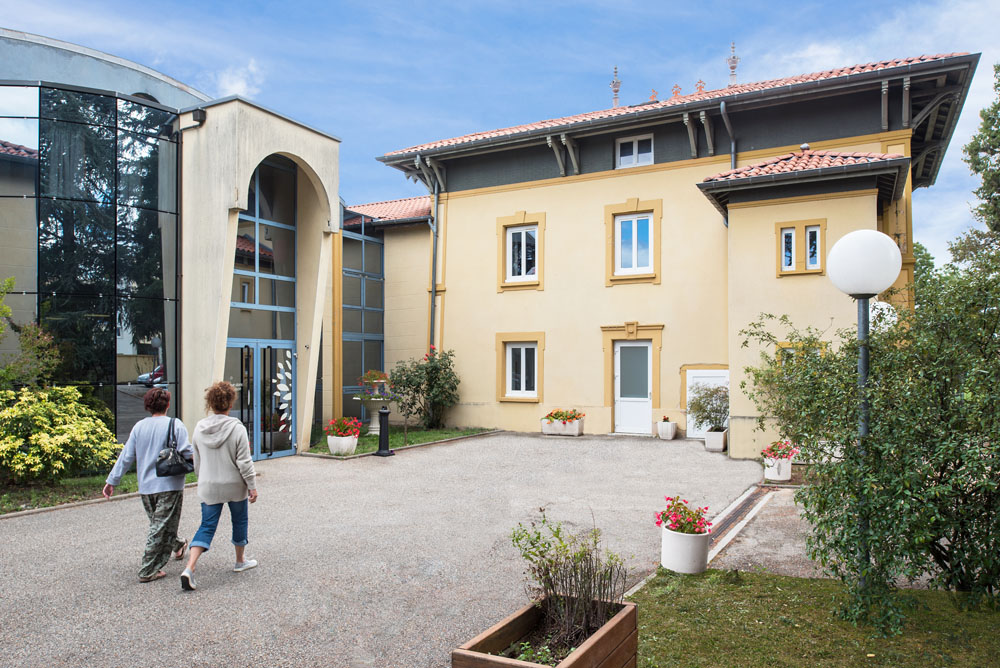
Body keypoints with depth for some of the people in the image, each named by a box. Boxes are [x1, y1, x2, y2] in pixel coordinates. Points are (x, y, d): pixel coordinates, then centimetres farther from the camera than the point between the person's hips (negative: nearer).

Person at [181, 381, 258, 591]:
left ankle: (189, 568, -9)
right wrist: (252, 486, -6)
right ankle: (240, 561, 32)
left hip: (208, 487, 3)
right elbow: (244, 463, -15)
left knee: (207, 526, 7)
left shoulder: (199, 428, -2)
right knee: (240, 521, 17)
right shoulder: (237, 429, -16)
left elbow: (197, 462, 8)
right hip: (235, 486, -3)